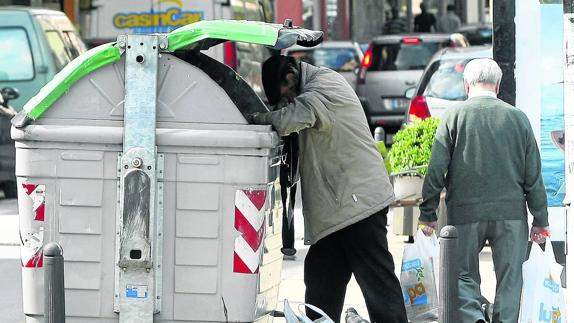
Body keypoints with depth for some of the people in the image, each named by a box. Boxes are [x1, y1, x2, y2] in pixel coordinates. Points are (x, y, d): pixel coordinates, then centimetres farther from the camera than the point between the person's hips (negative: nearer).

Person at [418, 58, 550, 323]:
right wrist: (541, 220, 11)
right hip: (511, 212, 1)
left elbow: (436, 170, -4)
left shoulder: (454, 116, -2)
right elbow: (533, 176, 5)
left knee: (463, 274, 9)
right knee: (509, 279, 8)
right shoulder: (518, 118, 3)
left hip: (465, 212, -1)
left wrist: (427, 213, 3)